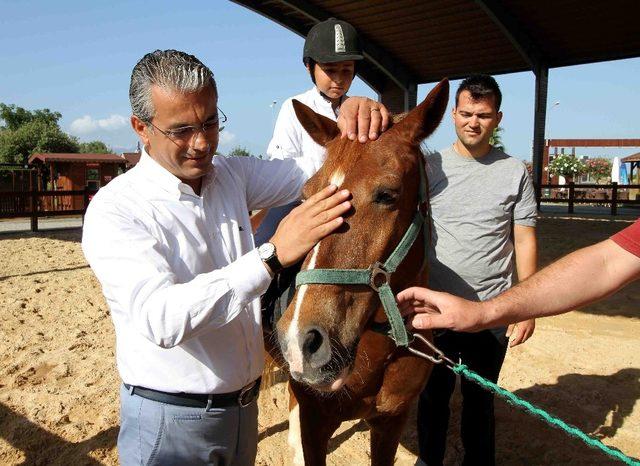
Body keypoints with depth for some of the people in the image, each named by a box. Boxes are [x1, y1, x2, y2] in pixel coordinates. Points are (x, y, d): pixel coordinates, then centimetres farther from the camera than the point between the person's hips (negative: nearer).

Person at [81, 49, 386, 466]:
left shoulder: (231, 175, 0)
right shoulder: (113, 209, -20)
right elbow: (159, 318, -33)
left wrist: (351, 119, -18)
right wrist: (273, 255, -37)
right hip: (169, 423, -5)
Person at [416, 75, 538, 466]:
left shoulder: (515, 173, -1)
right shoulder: (430, 167, -1)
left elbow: (525, 242, 1)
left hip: (491, 312, 0)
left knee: (480, 398, 16)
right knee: (434, 394, 16)